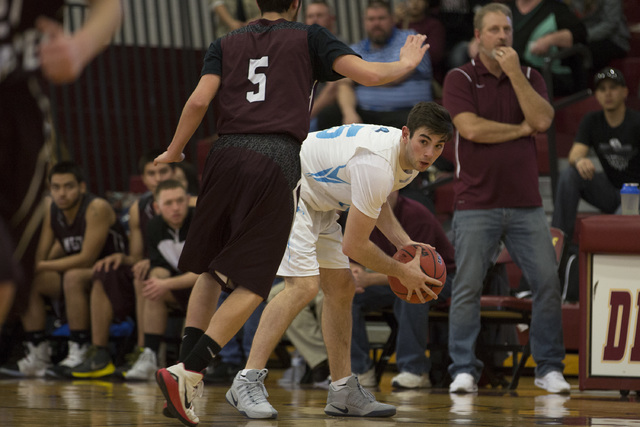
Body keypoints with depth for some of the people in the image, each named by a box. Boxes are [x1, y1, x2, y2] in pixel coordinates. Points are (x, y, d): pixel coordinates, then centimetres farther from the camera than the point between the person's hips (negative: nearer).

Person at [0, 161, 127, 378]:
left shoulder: (97, 208, -20)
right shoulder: (53, 212, 2)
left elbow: (87, 259, -26)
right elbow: (40, 258, 5)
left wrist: (42, 266, -25)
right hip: (81, 273, 8)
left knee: (73, 277, -36)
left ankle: (79, 354, -32)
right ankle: (38, 357, -9)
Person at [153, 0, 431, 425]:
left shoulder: (226, 44, 19)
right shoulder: (310, 38, 12)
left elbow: (200, 100, 5)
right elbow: (369, 74, 5)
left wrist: (174, 153, 16)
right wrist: (406, 64, 25)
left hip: (226, 154, 4)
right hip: (276, 161, -4)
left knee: (211, 271, 19)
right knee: (251, 286, -1)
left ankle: (185, 381, 10)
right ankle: (186, 373, -16)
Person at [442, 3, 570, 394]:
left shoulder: (530, 78, 12)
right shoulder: (460, 79, 2)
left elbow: (542, 120, -6)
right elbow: (471, 128, -13)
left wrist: (514, 72, -8)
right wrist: (521, 130, -3)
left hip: (526, 203, 3)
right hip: (477, 204, -3)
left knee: (548, 281, -2)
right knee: (468, 287, -5)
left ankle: (549, 367, 7)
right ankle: (464, 369, 2)